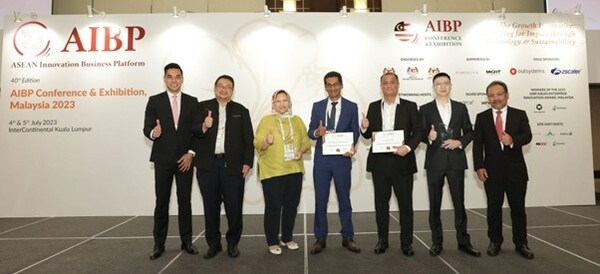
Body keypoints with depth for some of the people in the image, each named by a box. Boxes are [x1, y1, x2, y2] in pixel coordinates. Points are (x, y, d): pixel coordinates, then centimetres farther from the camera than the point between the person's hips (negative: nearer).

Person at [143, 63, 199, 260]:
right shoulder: (154, 101, 3)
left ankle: (186, 241, 17)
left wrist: (191, 153, -6)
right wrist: (153, 132, -26)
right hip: (163, 159, -1)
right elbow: (147, 128, -2)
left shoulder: (192, 101, 6)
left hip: (185, 159, 1)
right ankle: (159, 244, 15)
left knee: (185, 201, 7)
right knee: (162, 202, 5)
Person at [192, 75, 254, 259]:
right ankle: (213, 244, 25)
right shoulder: (203, 107, 9)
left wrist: (247, 163, -5)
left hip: (233, 166, 0)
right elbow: (194, 131, -3)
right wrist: (204, 127, -25)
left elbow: (248, 139, 4)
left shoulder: (241, 111, 9)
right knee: (211, 207, 10)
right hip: (208, 165, 1)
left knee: (234, 207, 3)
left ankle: (233, 243, 21)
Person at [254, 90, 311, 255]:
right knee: (273, 207, 0)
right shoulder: (266, 120, 0)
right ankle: (272, 242, 14)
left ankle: (287, 238, 27)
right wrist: (267, 142, -27)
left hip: (294, 170, 4)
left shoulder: (297, 120, 10)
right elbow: (257, 144, -7)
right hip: (272, 172, -4)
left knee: (291, 205, 11)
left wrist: (301, 151, -9)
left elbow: (306, 141, 11)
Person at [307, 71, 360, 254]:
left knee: (344, 199, 9)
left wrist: (352, 147, -19)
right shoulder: (317, 106, 7)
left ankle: (348, 237, 22)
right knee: (320, 200, 7)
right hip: (321, 159, 1)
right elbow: (310, 132, 4)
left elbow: (355, 132, 1)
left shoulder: (351, 107, 3)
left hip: (342, 158, -1)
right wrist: (317, 132, -19)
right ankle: (320, 238, 19)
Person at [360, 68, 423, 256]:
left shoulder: (410, 106, 2)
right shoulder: (373, 107, 8)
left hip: (402, 161, -2)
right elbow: (368, 135, 10)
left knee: (405, 203, 5)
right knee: (381, 203, 10)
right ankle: (382, 240, 22)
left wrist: (408, 147, -18)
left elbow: (418, 131, -1)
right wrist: (364, 127, -13)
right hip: (379, 162, 2)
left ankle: (406, 242, 18)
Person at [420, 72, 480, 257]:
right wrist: (428, 137, -21)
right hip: (435, 161, -1)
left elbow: (469, 132, 9)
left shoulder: (461, 107, 9)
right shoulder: (425, 109, 3)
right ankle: (437, 242, 18)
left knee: (459, 202, 6)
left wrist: (460, 142, -9)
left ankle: (463, 241, 19)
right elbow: (421, 134, 1)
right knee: (435, 204, 6)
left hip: (456, 160, 1)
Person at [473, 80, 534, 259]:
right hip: (492, 171, 0)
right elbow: (477, 143, -1)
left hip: (516, 170, 0)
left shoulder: (520, 115, 4)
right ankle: (495, 241, 23)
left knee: (518, 208, 8)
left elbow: (527, 136, -9)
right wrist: (479, 167, -11)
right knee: (493, 208, 9)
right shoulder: (482, 117, 4)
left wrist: (513, 140, -31)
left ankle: (521, 243, 22)